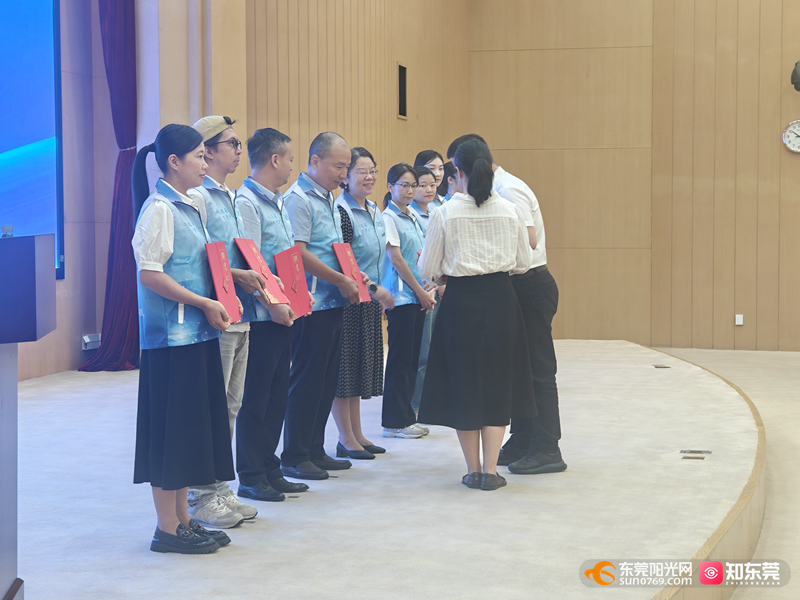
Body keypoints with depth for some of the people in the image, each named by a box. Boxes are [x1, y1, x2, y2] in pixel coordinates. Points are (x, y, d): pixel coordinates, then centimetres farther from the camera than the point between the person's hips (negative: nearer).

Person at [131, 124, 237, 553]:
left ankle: (183, 519, 21)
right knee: (170, 427, -3)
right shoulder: (159, 208, -13)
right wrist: (204, 304, -18)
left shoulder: (191, 207, 15)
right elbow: (150, 274, -19)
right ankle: (167, 529, 5)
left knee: (194, 424, 12)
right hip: (170, 335, -9)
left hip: (198, 331, 9)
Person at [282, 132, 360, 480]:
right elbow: (299, 254, -20)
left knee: (328, 379, 12)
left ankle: (315, 450, 21)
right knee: (307, 379, -4)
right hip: (311, 304, -9)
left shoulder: (328, 199, 17)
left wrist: (352, 274, 10)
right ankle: (294, 456, 4)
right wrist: (342, 281, -15)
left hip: (333, 302, 9)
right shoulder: (299, 199, -12)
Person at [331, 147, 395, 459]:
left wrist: (376, 291, 18)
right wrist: (373, 288, -21)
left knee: (361, 367, 13)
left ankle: (357, 434, 21)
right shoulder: (341, 212, -15)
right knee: (345, 367, -2)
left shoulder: (373, 211, 12)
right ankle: (346, 439, 5)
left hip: (369, 301, 9)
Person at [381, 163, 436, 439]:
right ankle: (396, 421, 1)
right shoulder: (389, 217, -8)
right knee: (400, 357, -5)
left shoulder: (412, 217, 16)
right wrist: (420, 291, -9)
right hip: (400, 295, -8)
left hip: (417, 296, 8)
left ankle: (404, 415, 15)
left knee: (412, 356, 9)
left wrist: (428, 289, 2)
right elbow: (396, 260, -12)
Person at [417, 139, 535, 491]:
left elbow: (428, 270, -3)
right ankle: (490, 470, 7)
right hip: (500, 299, 2)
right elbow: (522, 263, 8)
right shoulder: (510, 211, 0)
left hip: (461, 302, -2)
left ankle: (473, 470, 15)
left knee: (463, 383, 9)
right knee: (497, 382, 10)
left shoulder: (445, 213, -8)